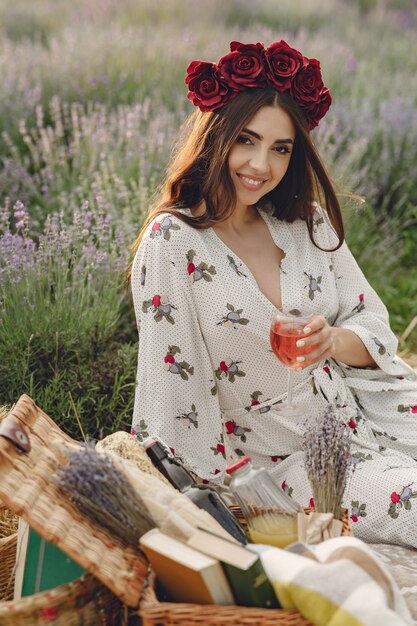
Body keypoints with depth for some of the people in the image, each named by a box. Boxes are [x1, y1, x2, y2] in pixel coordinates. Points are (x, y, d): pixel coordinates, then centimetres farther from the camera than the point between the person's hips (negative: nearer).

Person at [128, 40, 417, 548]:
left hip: (369, 409, 5)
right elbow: (172, 386, -13)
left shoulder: (308, 220, 4)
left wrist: (335, 340, -16)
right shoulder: (173, 243, -13)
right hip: (290, 458, -5)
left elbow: (375, 326, 7)